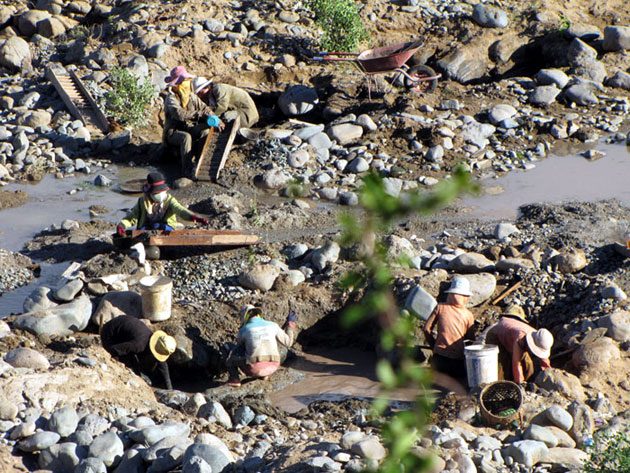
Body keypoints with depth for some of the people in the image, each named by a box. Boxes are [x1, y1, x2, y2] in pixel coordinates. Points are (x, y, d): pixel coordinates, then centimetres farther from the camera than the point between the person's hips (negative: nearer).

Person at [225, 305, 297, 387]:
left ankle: (235, 378, 7)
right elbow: (288, 343, 18)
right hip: (272, 368, 2)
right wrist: (291, 324, 32)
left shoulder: (243, 330, 6)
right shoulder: (273, 325, 10)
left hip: (254, 368, -2)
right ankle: (263, 374, 24)